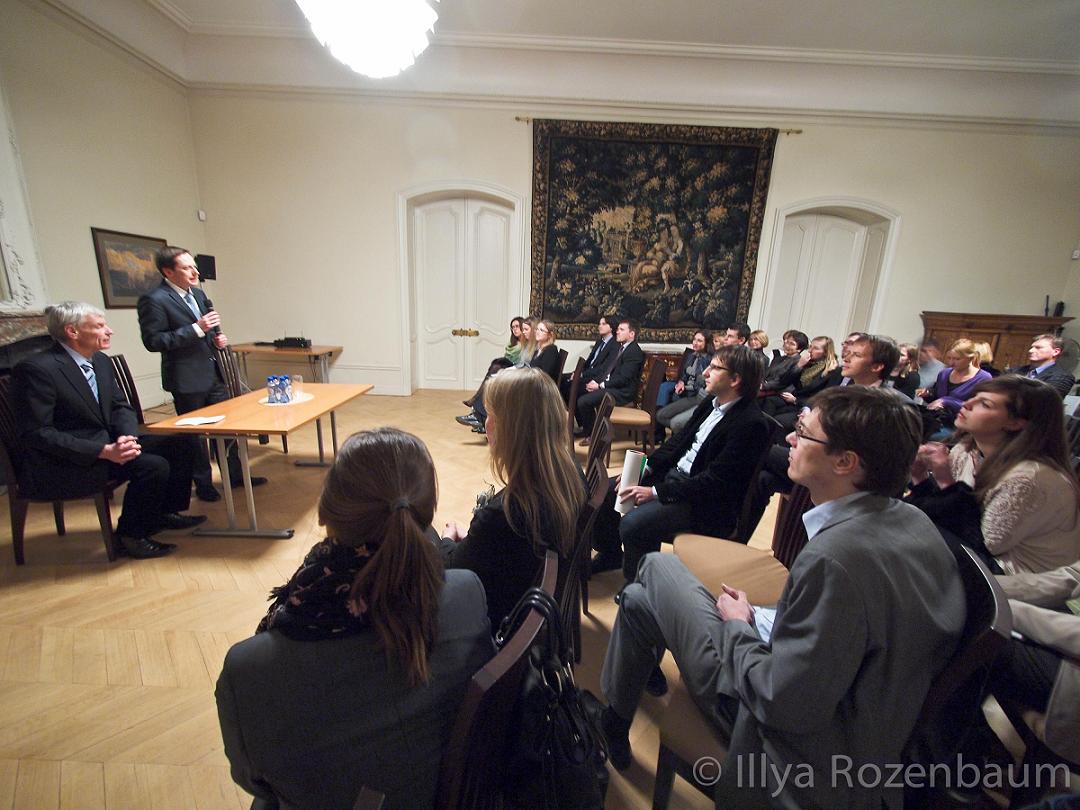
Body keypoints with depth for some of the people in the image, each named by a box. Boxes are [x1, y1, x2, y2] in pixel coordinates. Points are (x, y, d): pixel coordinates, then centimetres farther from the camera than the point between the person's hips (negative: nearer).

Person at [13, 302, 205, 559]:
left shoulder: (101, 361, 6)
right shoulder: (37, 369, -18)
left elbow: (120, 407, 9)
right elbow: (36, 433, -21)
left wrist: (127, 436, -12)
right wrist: (104, 451, -29)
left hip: (106, 443, 8)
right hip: (58, 467, -8)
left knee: (181, 444, -2)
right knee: (153, 466, -26)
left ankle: (166, 512, 14)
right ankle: (130, 535, -3)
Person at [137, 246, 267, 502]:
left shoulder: (198, 293, 10)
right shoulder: (154, 300, -13)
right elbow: (153, 341, -17)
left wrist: (217, 337, 2)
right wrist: (196, 329, -23)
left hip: (213, 373, 7)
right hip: (187, 379, -7)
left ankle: (235, 474, 28)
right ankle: (203, 484, 23)